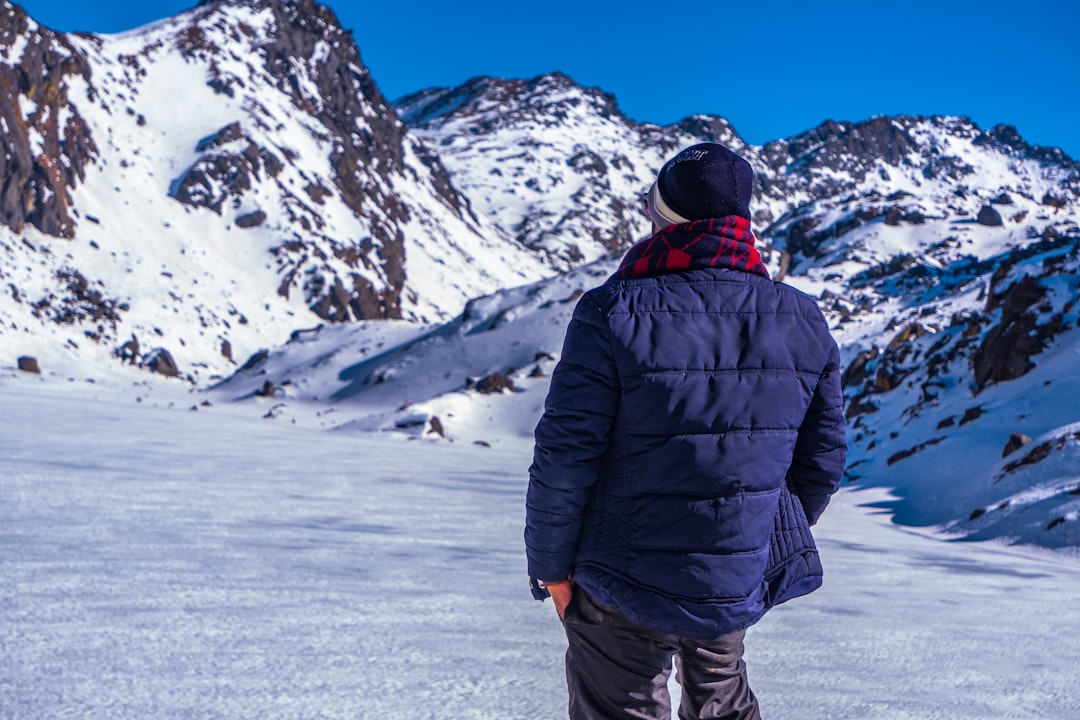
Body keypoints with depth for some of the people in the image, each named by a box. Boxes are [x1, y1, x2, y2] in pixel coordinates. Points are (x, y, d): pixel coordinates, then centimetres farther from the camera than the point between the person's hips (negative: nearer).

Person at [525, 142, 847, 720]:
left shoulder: (616, 314, -20)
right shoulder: (803, 323, -5)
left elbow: (565, 460, -18)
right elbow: (821, 462, 4)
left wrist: (551, 565, -3)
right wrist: (781, 546, 20)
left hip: (625, 590, -4)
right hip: (744, 585, 5)